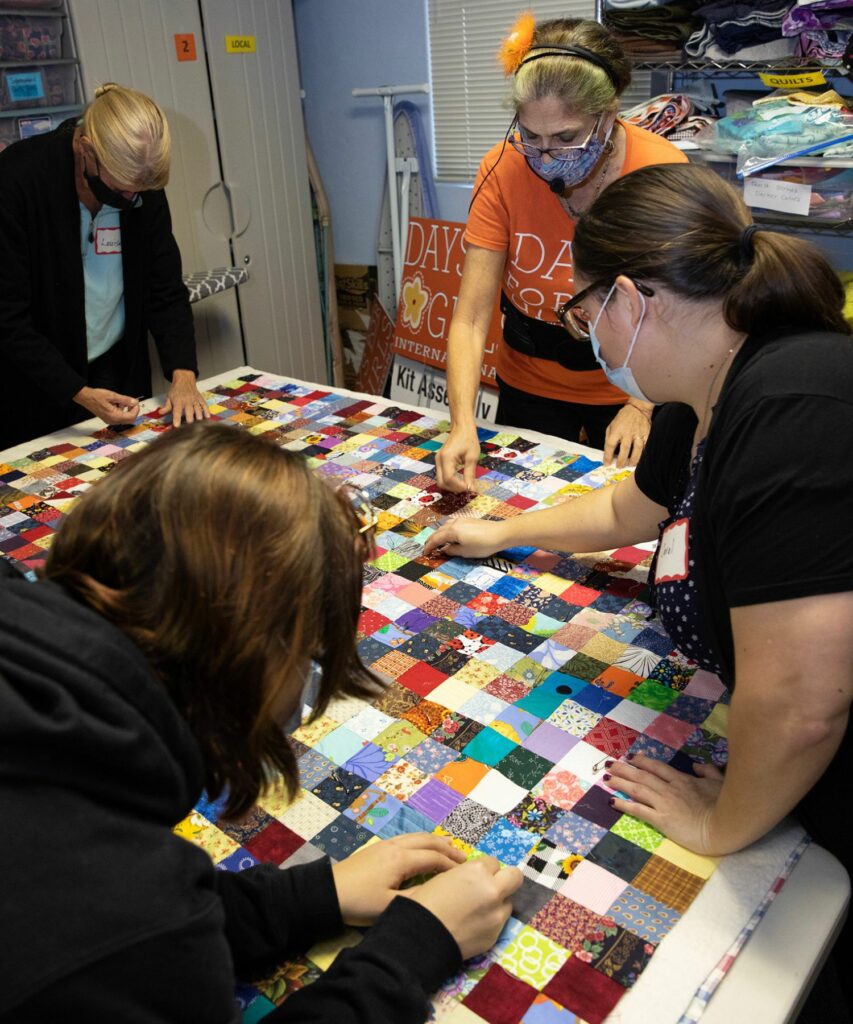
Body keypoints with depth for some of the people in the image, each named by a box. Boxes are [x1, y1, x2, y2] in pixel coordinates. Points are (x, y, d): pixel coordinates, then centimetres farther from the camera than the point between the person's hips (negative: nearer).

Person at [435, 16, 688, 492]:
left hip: (628, 389, -1)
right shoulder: (503, 170, -19)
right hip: (529, 390, 1)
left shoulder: (662, 172, -21)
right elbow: (471, 319, -21)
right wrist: (463, 424, -32)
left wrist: (642, 406, -22)